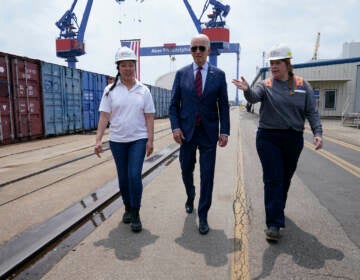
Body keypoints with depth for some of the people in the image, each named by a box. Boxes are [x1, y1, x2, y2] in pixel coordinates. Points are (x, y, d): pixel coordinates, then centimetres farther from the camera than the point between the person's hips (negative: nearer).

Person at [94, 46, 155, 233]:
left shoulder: (143, 90, 1)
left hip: (138, 140, -1)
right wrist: (98, 140, -10)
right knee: (123, 178, 11)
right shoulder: (110, 90, 1)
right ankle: (128, 208, 32)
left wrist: (150, 140, -5)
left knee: (134, 176, -9)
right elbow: (104, 116, -3)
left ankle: (135, 215, 7)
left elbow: (149, 117, 0)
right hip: (117, 140, 1)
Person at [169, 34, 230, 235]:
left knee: (207, 175, 2)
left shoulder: (219, 74, 2)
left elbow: (224, 105, 2)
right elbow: (174, 104, 4)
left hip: (209, 132, -1)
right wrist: (175, 127, -8)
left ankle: (203, 216, 17)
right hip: (186, 131, 1)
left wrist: (225, 131, -5)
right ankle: (190, 197, 45)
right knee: (186, 170, 15)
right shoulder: (182, 73, 4)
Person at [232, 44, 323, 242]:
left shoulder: (302, 85, 4)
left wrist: (317, 132, -10)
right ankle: (274, 223, 0)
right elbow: (254, 97, -21)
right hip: (268, 138, -2)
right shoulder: (266, 85, 0)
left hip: (293, 139, 2)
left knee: (285, 179, 15)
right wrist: (247, 90, -43)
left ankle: (277, 210, 38)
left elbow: (312, 112, 2)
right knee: (273, 180, -5)